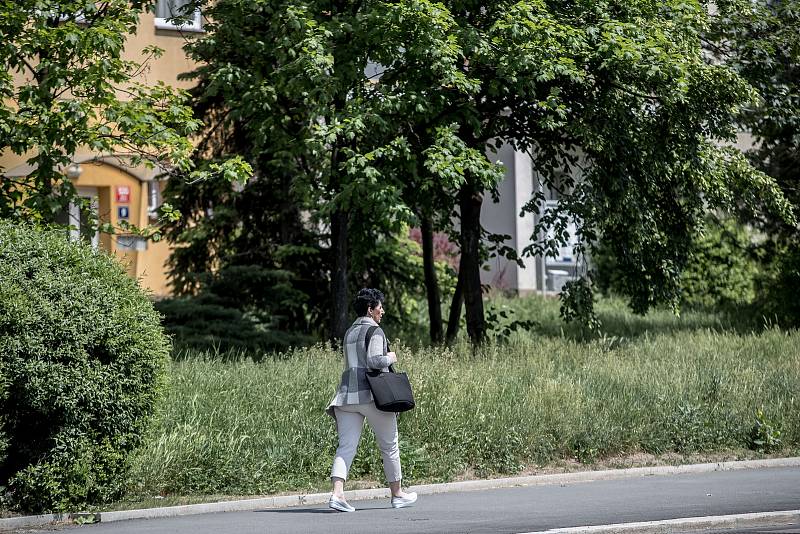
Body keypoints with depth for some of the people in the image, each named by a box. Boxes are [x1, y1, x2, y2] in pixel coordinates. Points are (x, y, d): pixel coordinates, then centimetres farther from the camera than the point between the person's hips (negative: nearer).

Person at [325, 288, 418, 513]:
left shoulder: (349, 333, 19)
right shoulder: (375, 331, -6)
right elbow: (374, 361, -19)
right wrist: (389, 358, -1)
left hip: (347, 393, 6)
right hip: (372, 393, -6)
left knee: (346, 445, -4)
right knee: (389, 445, 9)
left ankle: (337, 493, -22)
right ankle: (397, 494, 19)